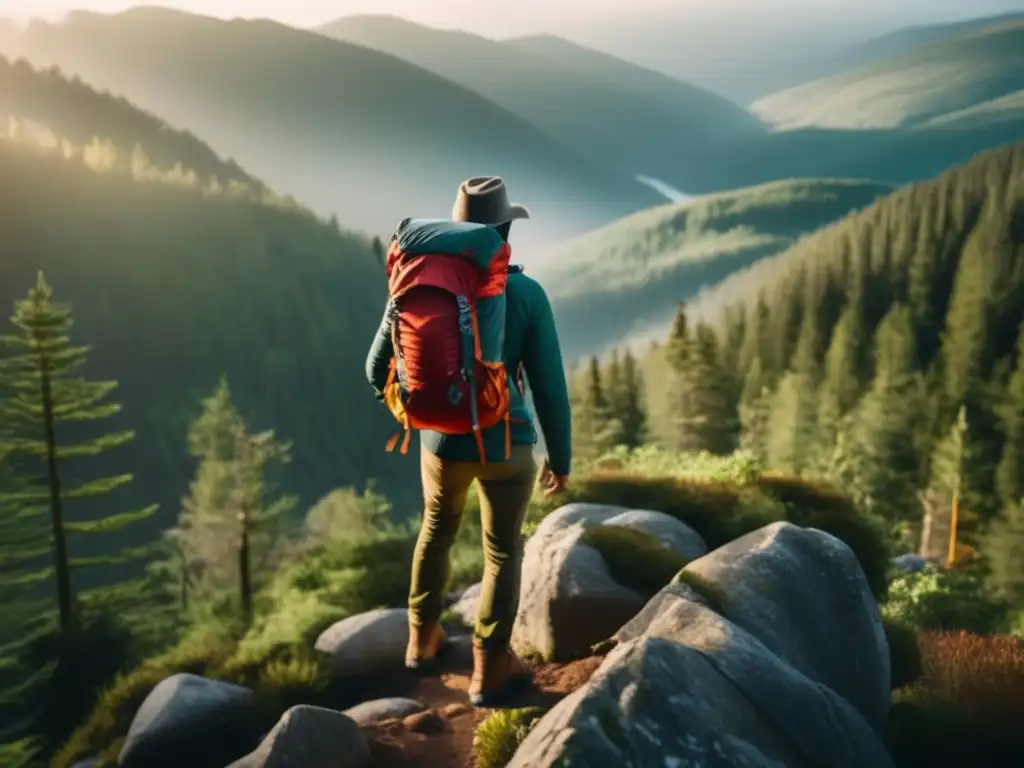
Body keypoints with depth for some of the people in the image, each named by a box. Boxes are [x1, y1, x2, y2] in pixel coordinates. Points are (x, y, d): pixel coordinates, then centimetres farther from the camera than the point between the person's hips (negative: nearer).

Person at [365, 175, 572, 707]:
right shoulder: (527, 295, -15)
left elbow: (378, 368, 1)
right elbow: (550, 388, -13)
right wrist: (561, 458, 1)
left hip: (441, 441, 3)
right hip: (506, 444, -2)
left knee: (437, 530, 28)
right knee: (502, 552, 16)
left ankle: (423, 640, 40)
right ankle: (489, 672, 25)